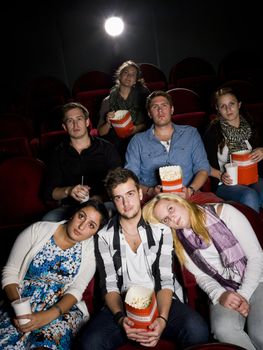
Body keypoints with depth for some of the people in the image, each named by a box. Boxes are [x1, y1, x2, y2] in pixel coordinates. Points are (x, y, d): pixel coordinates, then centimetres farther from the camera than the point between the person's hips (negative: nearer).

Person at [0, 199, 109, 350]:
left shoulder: (92, 248, -1)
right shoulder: (37, 230, -1)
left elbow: (77, 289, -6)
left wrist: (49, 315, -21)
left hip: (63, 308, -1)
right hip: (22, 305, 1)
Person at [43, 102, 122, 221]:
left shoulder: (107, 148, 7)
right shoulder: (59, 153, 12)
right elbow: (49, 192, 7)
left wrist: (98, 198, -16)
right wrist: (68, 191, -14)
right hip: (70, 207, 2)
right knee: (48, 220, -29)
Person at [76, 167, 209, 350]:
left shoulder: (161, 229, 3)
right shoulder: (105, 237, 4)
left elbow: (166, 280, -3)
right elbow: (110, 286, 1)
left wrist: (162, 319, -21)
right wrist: (121, 318, -19)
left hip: (160, 301, 0)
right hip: (122, 305, 0)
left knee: (197, 330, -30)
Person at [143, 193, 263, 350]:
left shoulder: (224, 212, -8)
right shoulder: (180, 243, 3)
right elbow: (201, 276, 3)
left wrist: (244, 295, -15)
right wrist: (220, 295, -17)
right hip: (224, 291, 2)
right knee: (223, 329, -29)